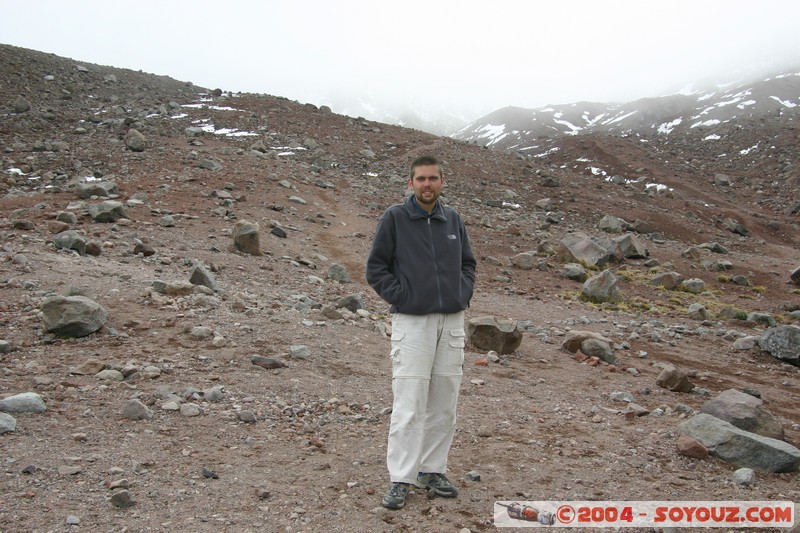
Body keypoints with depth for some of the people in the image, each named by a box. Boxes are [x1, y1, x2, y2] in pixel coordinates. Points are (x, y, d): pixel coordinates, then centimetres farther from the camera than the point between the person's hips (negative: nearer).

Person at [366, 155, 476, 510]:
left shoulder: (453, 220, 11)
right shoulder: (394, 218, -2)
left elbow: (467, 263, 20)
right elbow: (376, 267, -1)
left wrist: (463, 295, 5)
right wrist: (400, 297, -10)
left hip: (452, 321, 5)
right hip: (412, 322, -5)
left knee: (444, 406, 10)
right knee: (409, 407, -5)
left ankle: (433, 471, 23)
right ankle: (400, 480, 6)